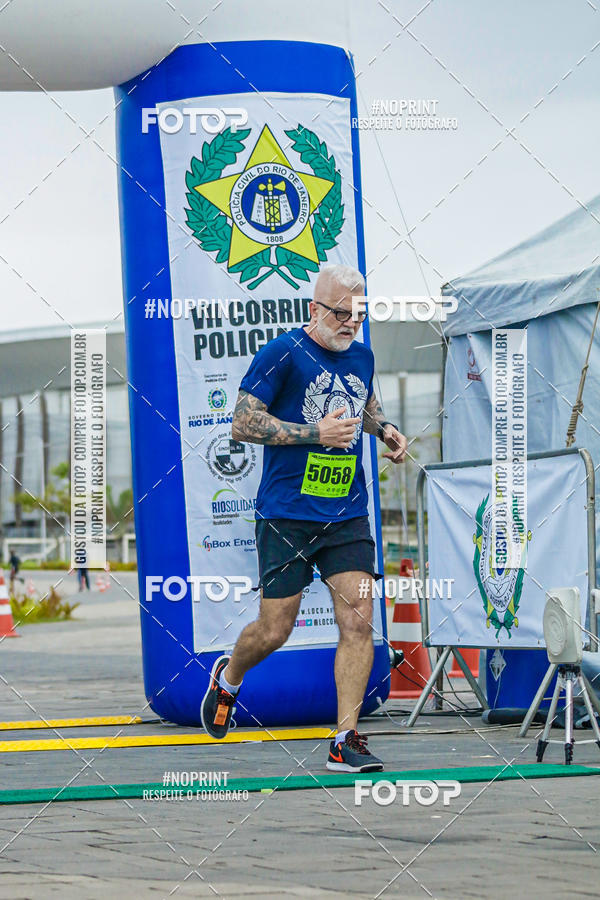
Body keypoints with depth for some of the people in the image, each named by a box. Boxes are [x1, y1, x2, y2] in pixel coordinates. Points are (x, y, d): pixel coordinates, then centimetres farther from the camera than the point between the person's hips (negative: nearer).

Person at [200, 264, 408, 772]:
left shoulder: (362, 356, 10)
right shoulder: (282, 355, -9)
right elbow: (242, 425, -12)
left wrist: (383, 427, 10)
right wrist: (316, 432, -18)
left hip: (348, 518, 5)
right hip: (287, 516, -5)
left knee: (358, 621, -9)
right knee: (275, 631, 1)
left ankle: (345, 740, -5)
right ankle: (227, 678, 35)